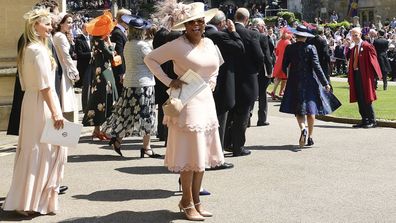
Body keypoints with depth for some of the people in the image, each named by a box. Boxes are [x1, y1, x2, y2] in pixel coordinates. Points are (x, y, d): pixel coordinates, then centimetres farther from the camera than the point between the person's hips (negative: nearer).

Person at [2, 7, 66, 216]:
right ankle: (35, 201, 4)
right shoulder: (39, 50, -16)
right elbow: (45, 86, -20)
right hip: (42, 103, -9)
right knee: (43, 150, -2)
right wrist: (55, 112, -20)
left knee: (32, 150, 13)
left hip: (31, 101, 9)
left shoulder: (26, 49, 13)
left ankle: (26, 199, 20)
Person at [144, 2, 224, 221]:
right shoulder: (177, 45, -12)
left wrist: (212, 81, 9)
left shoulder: (209, 43, 7)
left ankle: (196, 199, 23)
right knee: (190, 156, -3)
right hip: (187, 103, -7)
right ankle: (187, 203, 9)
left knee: (202, 154, 12)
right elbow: (150, 58, -7)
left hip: (206, 102, 7)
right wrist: (168, 81, -13)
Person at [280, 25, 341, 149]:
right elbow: (316, 67, -11)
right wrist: (325, 83, -6)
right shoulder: (310, 48, -8)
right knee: (311, 109, 8)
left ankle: (303, 128, -23)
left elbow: (284, 66, 3)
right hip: (309, 82, -1)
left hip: (295, 82, 1)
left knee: (298, 110, 5)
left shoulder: (289, 48, -3)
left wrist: (289, 76, 25)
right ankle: (310, 137, 8)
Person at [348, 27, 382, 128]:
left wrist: (375, 74, -14)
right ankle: (364, 120, 15)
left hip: (365, 76, -7)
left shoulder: (367, 46, -8)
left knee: (366, 99, -5)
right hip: (356, 74, 7)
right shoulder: (353, 49, 14)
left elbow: (373, 60, -10)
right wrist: (350, 77, 11)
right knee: (360, 99, 8)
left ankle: (372, 121, 3)